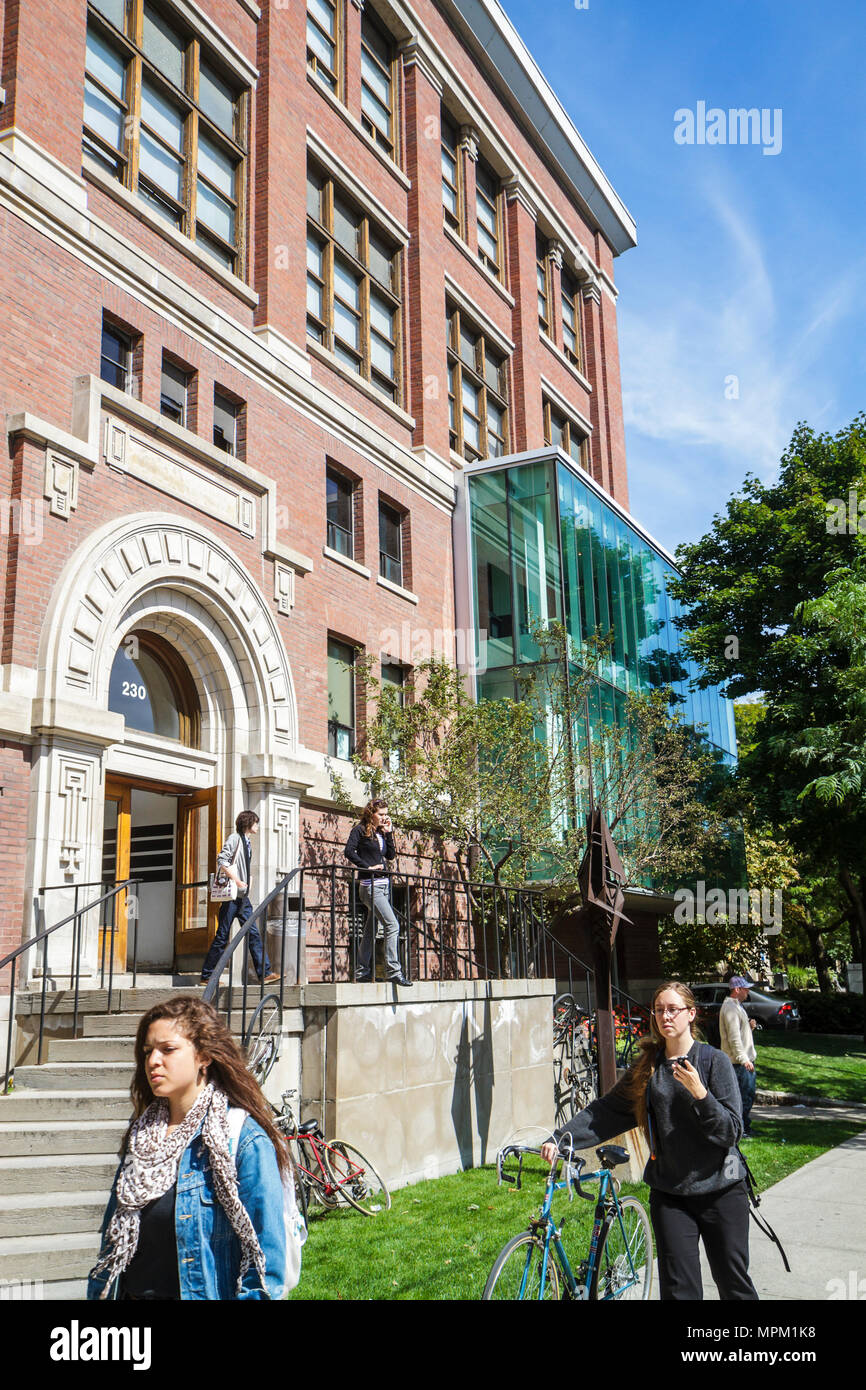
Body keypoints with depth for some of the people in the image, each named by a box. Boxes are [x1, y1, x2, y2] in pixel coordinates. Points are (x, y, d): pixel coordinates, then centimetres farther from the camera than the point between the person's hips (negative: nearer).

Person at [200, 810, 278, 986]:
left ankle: (265, 973, -1)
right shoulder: (235, 838, -6)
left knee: (253, 933, 2)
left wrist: (246, 889, 14)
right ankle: (206, 976, 5)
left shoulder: (248, 844, 19)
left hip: (243, 897, 8)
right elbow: (221, 860, -17)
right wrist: (237, 881, -18)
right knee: (222, 936, -3)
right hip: (232, 895, -8)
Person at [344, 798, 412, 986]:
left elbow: (391, 855, 13)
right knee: (392, 925, -16)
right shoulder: (360, 830, -4)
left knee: (371, 929, 10)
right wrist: (368, 867, -19)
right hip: (370, 884, -8)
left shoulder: (381, 832, 18)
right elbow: (349, 851, -16)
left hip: (383, 884, 8)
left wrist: (389, 833, 7)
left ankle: (363, 971, 15)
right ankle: (393, 971, -17)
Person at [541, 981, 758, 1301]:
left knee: (733, 1283, 8)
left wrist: (699, 1093, -25)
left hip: (720, 1189, -2)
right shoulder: (647, 1067, 5)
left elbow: (731, 1131, -9)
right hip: (669, 1193, 2)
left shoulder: (714, 1061, -6)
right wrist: (559, 1140, -9)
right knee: (679, 1288, 0)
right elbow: (605, 1110, 2)